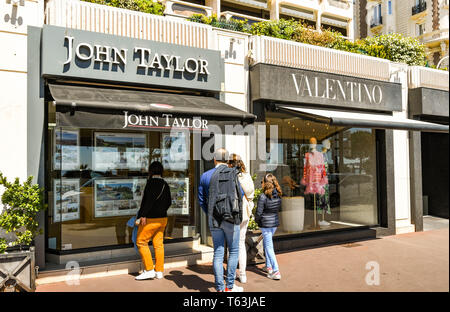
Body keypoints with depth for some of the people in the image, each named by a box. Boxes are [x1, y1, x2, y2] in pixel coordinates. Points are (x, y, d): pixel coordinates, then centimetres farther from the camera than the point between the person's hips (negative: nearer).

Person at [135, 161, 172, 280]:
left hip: (150, 219, -8)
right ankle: (159, 271, 16)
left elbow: (149, 200, -22)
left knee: (141, 242, 3)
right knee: (158, 244, 11)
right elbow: (169, 202, 13)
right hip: (162, 218, 8)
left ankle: (149, 270, 2)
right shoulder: (165, 185, 10)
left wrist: (143, 215, -19)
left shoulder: (151, 182, -13)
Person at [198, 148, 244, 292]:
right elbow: (240, 195, 5)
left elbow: (201, 200, 10)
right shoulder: (233, 174, -3)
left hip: (214, 220, 3)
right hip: (231, 218, -3)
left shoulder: (205, 176, 4)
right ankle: (230, 286, 12)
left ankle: (220, 288, 12)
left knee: (218, 253, 9)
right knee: (234, 251, 10)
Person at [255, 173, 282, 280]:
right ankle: (268, 266, 30)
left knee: (269, 247, 1)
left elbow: (258, 212, -16)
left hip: (265, 224, -6)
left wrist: (256, 220, 3)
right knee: (266, 243, 23)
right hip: (275, 222, 7)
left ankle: (276, 271, 0)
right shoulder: (278, 195, -1)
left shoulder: (263, 196, -20)